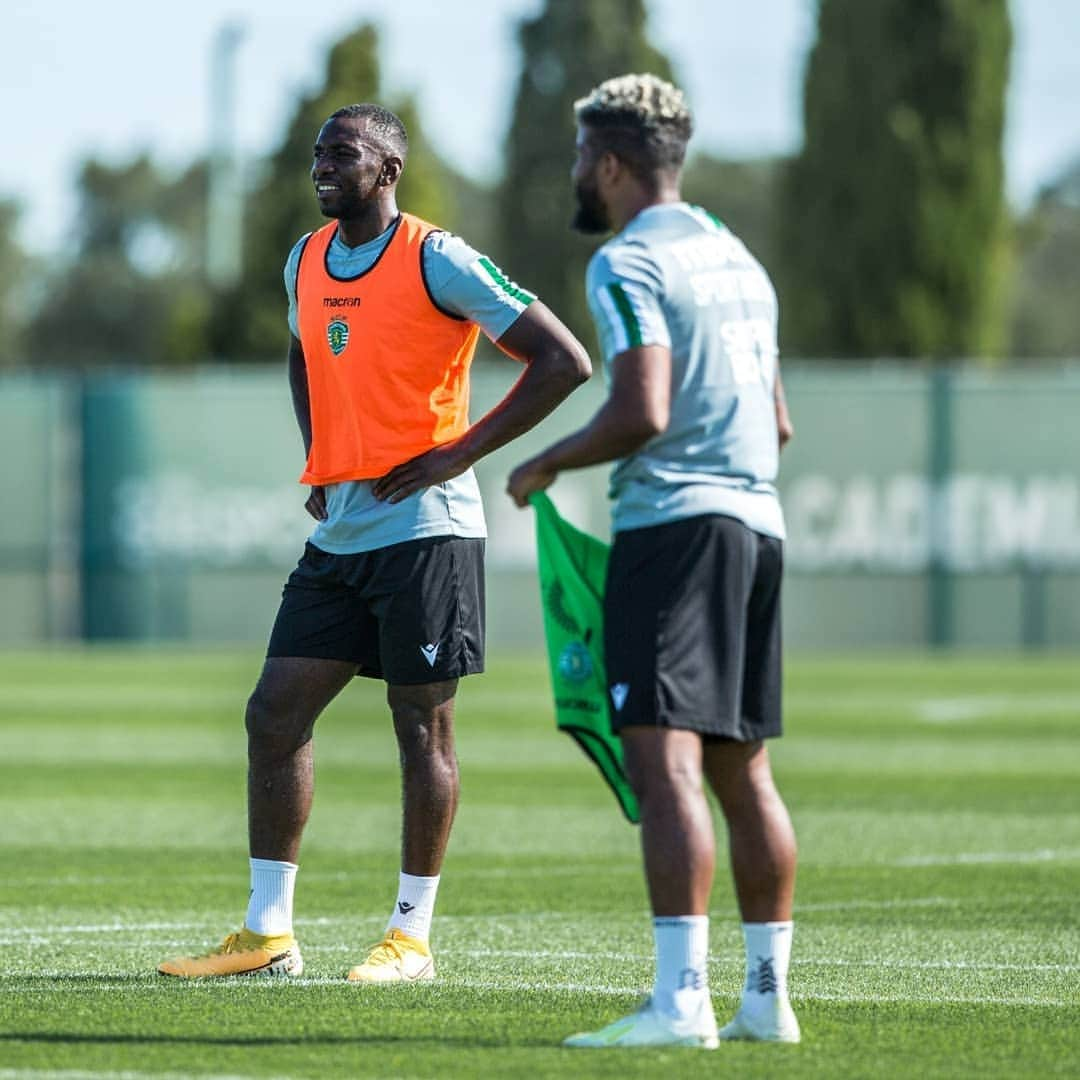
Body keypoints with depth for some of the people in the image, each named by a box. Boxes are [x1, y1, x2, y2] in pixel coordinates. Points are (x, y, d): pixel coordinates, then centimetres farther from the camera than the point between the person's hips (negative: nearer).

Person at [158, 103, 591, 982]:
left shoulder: (437, 262, -11)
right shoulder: (306, 263, 11)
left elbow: (564, 362, -12)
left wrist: (459, 454, -14)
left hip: (425, 527, -7)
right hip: (340, 531, 7)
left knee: (422, 726, -1)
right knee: (275, 713, 3)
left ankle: (412, 936, 6)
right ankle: (267, 933, 9)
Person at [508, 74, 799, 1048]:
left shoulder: (630, 264, -8)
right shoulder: (738, 258, 20)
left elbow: (642, 414, -18)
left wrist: (547, 464, -3)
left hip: (672, 522, -9)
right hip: (757, 522, 9)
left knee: (666, 759, -14)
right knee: (741, 767, 12)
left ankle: (681, 999, -22)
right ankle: (769, 997, 15)